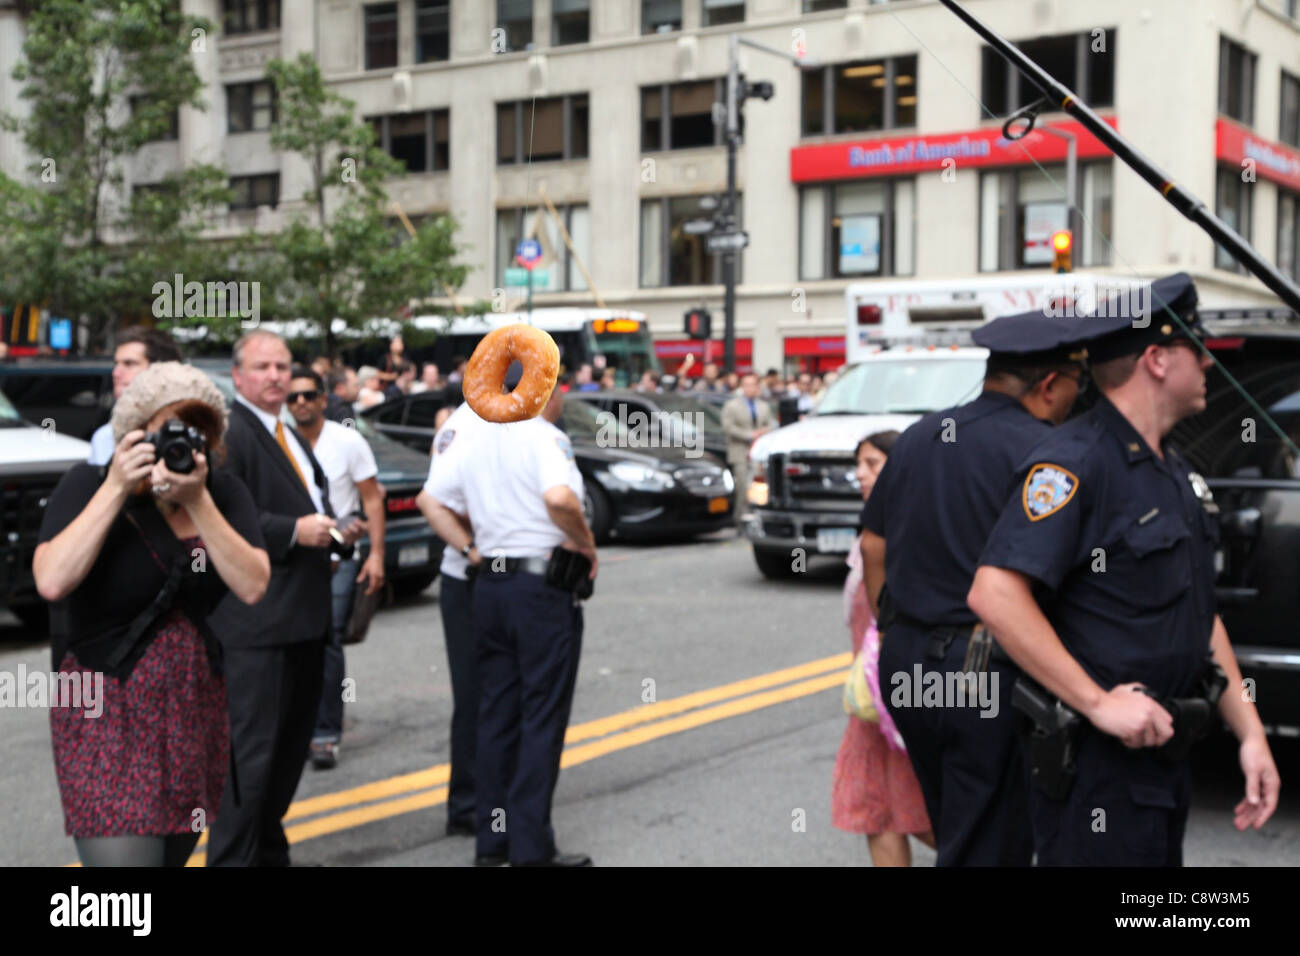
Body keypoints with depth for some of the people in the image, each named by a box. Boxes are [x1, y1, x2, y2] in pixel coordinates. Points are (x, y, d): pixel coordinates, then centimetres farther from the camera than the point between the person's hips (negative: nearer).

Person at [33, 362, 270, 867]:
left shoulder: (224, 493, -1)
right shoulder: (87, 484, -10)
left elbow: (252, 587, -13)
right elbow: (52, 581, -25)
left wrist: (198, 501, -20)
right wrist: (115, 489, -22)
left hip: (197, 707, 4)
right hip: (108, 712, -4)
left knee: (175, 850, 13)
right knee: (123, 852, -13)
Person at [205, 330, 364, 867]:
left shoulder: (292, 437, 21)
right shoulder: (227, 434, -11)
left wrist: (331, 535, 12)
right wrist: (294, 531, -25)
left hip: (305, 618, 10)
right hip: (255, 624, -10)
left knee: (291, 747, 18)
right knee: (251, 752, -7)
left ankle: (268, 851, 31)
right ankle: (231, 857, 2)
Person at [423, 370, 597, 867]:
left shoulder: (478, 439, 11)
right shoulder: (545, 437, -13)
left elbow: (434, 500, 15)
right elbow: (559, 498, -30)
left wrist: (470, 549, 9)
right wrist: (586, 543, -14)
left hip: (489, 584, 7)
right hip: (542, 586, -7)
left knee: (496, 713, 13)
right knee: (542, 717, 0)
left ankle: (492, 839, 18)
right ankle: (531, 847, 3)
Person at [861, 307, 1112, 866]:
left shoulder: (918, 438, 10)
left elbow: (873, 545, 16)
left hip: (906, 659, 8)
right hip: (988, 675, -7)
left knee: (953, 830, 23)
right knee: (989, 847, 3)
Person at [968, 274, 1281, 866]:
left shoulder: (1176, 475, 15)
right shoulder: (1075, 462, -17)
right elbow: (993, 594, -28)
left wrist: (1251, 733, 11)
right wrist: (1098, 703, -25)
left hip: (1160, 754, 10)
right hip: (1095, 761, -10)